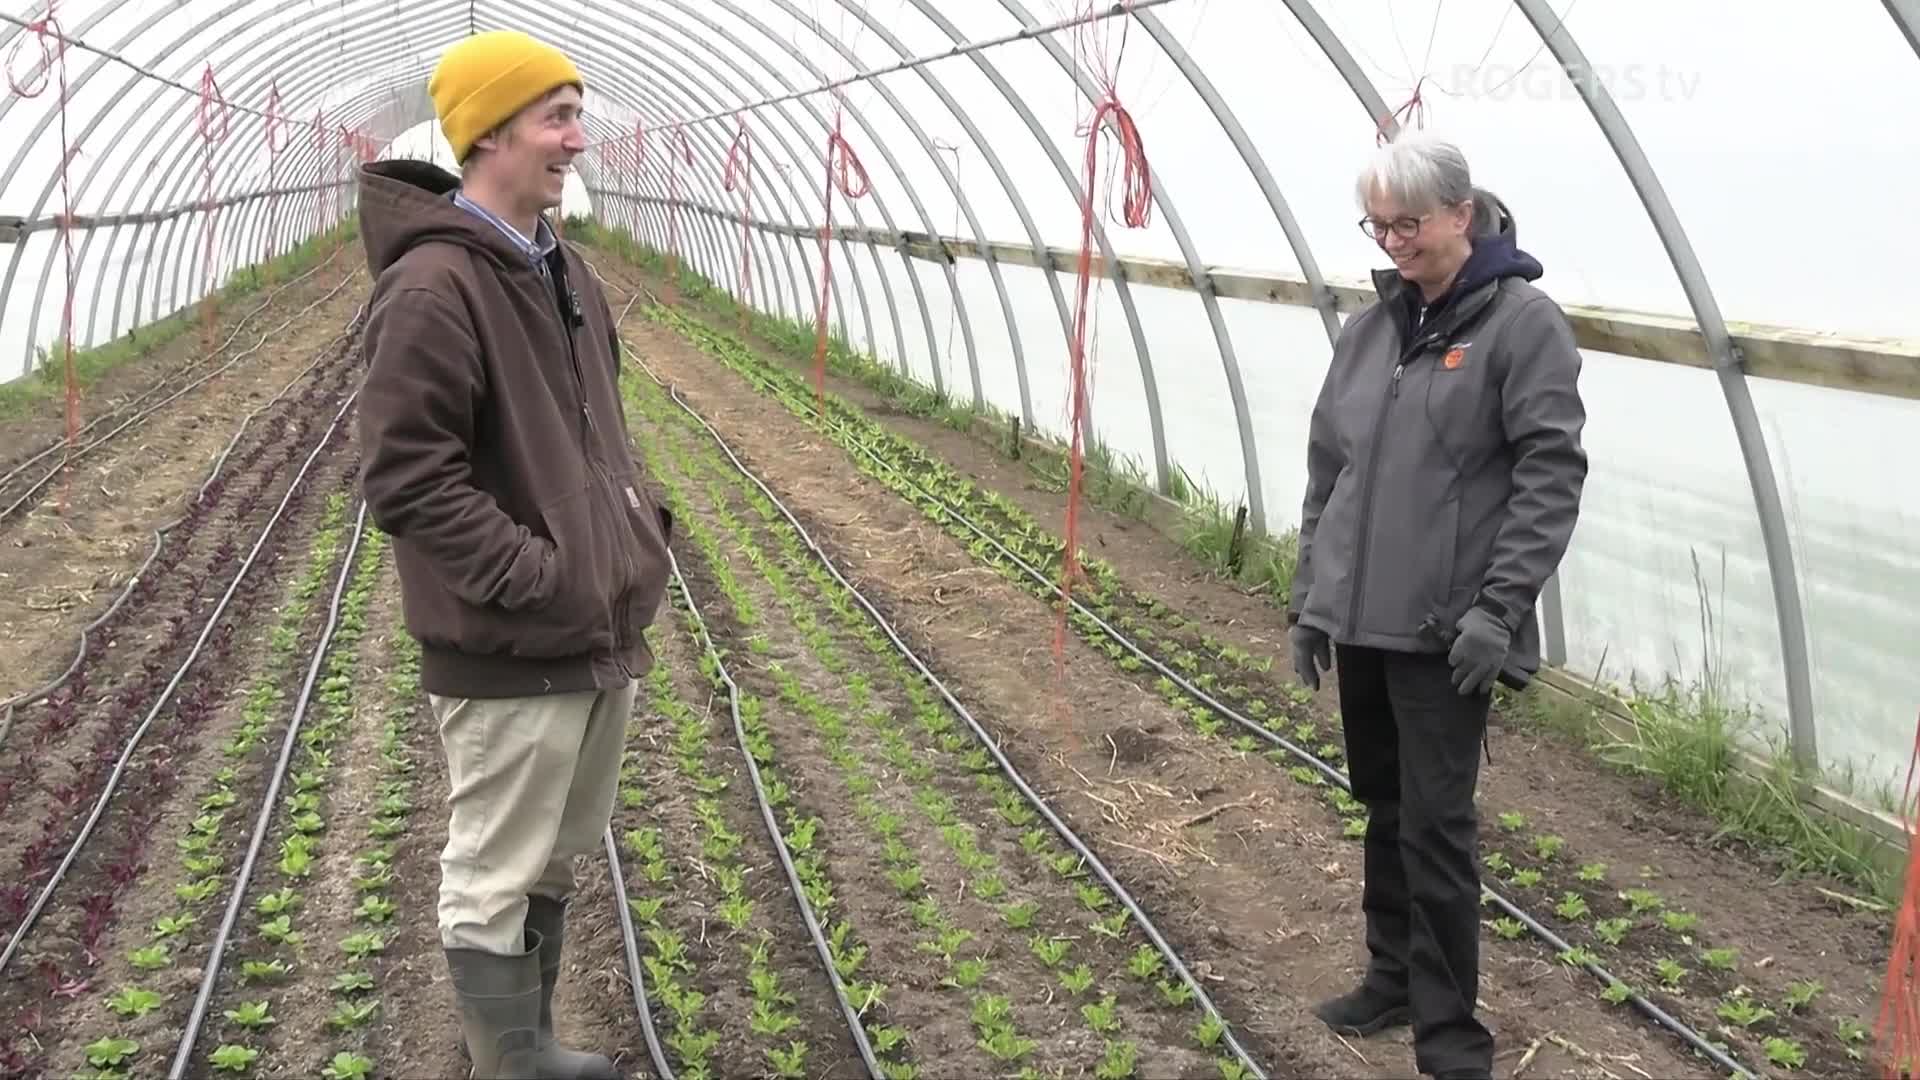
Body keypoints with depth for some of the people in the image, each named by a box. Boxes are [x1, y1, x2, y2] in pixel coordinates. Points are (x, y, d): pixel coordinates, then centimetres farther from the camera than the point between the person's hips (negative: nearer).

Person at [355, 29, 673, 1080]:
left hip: (600, 638, 9)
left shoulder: (563, 272, 10)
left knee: (554, 863, 22)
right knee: (494, 885, 6)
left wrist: (639, 526, 9)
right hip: (510, 653, -9)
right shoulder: (433, 286, -18)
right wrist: (539, 578, -21)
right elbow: (404, 475, -21)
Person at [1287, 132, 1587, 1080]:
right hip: (1359, 617, 6)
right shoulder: (1370, 326, 10)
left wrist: (1500, 608, -18)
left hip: (1444, 628, -6)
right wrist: (1309, 597, 11)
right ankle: (1393, 974, 33)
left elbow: (1550, 476, -13)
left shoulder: (1522, 322, -8)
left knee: (1435, 823, -2)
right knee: (1383, 806, 17)